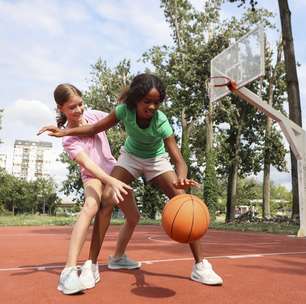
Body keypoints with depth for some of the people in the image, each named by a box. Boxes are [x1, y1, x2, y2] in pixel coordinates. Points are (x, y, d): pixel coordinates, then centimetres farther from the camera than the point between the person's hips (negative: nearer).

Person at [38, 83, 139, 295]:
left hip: (112, 169, 5)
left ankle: (92, 264, -13)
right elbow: (87, 163, -32)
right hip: (93, 175, -4)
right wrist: (112, 181, -46)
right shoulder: (68, 139, -19)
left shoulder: (92, 114, -4)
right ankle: (69, 270, -36)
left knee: (106, 207, -19)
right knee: (91, 206, -31)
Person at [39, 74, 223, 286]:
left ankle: (200, 265, -9)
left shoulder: (161, 122, -32)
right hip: (131, 156, 2)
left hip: (156, 160, -2)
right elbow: (96, 128, -10)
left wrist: (181, 178, -60)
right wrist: (65, 132, -18)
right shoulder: (124, 110, -26)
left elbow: (178, 158, -38)